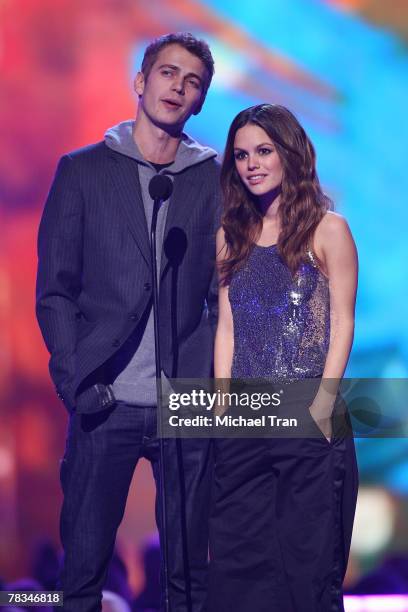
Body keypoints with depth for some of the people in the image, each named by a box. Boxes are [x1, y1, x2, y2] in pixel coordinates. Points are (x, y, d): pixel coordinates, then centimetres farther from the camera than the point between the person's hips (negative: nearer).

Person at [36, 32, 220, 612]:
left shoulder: (215, 179, 10)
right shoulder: (82, 170, 7)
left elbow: (226, 295, 10)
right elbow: (54, 288, 4)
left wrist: (210, 377, -4)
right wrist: (74, 378, -6)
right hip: (106, 402, -1)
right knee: (84, 561, 1)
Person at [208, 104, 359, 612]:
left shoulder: (327, 230, 0)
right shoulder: (230, 238, 13)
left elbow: (342, 324, -3)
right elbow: (227, 327, 11)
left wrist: (323, 406, -12)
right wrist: (222, 401, 1)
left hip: (308, 416, -4)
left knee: (309, 559, 0)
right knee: (237, 561, 4)